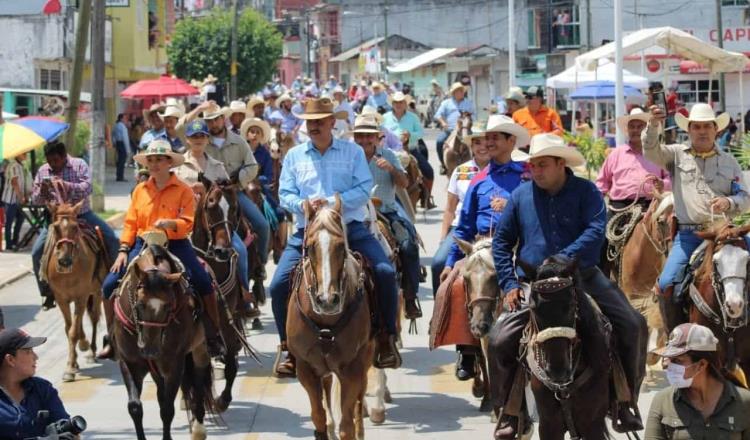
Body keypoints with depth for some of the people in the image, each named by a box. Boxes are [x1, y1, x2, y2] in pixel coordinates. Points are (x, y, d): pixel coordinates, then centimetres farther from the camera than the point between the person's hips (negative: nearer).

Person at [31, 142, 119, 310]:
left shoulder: (79, 165, -5)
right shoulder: (43, 171, 4)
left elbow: (87, 188, -20)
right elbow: (35, 200, 7)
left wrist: (66, 185, -35)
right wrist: (41, 191, -17)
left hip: (82, 214, -2)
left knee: (112, 240, -15)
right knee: (37, 252, -13)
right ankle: (48, 292, 1)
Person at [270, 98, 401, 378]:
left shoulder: (353, 152, 6)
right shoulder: (294, 156, 11)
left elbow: (364, 190, -5)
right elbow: (285, 195, 5)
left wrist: (331, 202, -17)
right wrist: (304, 204, -16)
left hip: (351, 229, -1)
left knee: (386, 273, -19)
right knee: (279, 283, -14)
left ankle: (387, 338, -3)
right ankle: (287, 346, 4)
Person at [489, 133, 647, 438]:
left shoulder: (586, 192, -3)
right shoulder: (521, 195, 4)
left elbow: (596, 231, -16)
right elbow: (502, 241, 10)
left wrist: (565, 258, -28)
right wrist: (509, 283, -1)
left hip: (584, 278, -1)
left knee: (633, 326, -14)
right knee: (500, 340, -14)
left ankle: (626, 402, 3)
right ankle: (510, 410, 7)